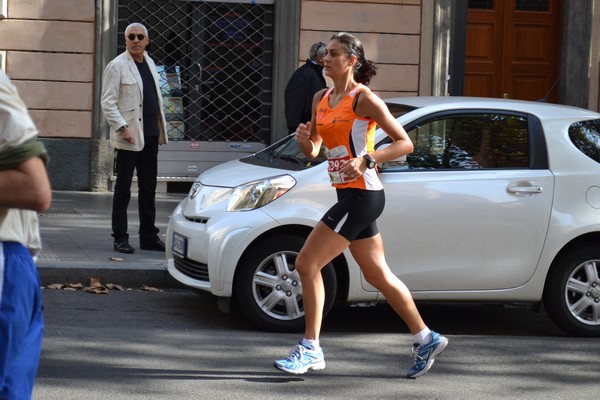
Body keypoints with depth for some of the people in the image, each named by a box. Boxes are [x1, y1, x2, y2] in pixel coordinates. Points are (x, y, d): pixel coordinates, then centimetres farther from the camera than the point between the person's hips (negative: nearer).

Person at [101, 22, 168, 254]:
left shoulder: (149, 63, 15)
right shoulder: (117, 66, -7)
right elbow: (108, 103, -12)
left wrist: (161, 129, 16)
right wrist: (122, 128, -22)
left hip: (150, 135, 7)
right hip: (129, 137, -7)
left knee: (148, 187, 11)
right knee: (123, 188, -1)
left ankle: (148, 236, 17)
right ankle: (120, 238, 5)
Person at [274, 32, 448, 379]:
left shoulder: (363, 98, -11)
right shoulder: (322, 99, 12)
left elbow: (405, 143, -11)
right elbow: (313, 151, 17)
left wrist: (367, 160, -23)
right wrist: (304, 138, -5)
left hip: (362, 194, -9)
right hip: (349, 195, 9)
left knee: (307, 264, -10)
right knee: (378, 275, 14)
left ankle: (311, 349, -3)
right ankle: (426, 339, 25)